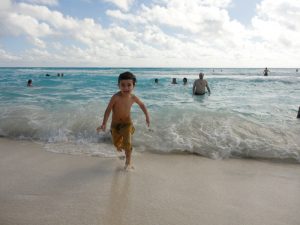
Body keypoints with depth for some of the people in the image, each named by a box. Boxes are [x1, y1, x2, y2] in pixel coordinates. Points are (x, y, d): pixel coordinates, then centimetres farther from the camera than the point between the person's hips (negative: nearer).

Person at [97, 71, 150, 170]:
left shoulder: (133, 97, -15)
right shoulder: (116, 97, -26)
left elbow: (141, 104, 7)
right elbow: (108, 110, -19)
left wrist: (147, 116, 7)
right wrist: (104, 124, -22)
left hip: (127, 122, 1)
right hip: (115, 123, 0)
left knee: (127, 142, -13)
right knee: (116, 143, 14)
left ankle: (128, 162, 7)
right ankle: (120, 146, 54)